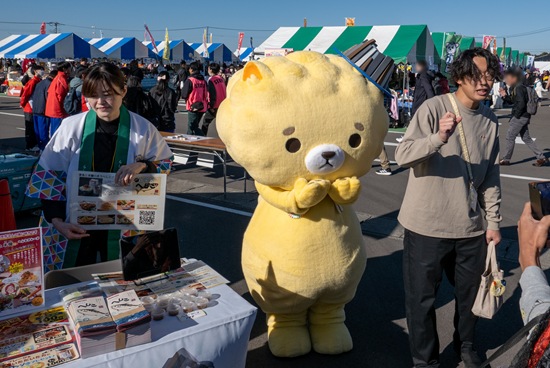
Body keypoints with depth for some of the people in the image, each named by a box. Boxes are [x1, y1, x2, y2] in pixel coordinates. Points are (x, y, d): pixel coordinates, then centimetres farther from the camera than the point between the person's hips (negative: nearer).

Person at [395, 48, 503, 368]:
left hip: (471, 227, 5)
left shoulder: (490, 120, 7)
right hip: (427, 225, -5)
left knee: (471, 290, 18)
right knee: (422, 297, 6)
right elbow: (403, 156, -18)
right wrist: (438, 138, -34)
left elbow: (491, 176, 12)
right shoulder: (434, 108, -10)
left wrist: (494, 221, 11)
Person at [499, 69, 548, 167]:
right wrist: (505, 96, 4)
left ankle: (505, 159, 7)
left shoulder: (519, 88, -16)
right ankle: (541, 158, 16)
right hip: (523, 117, 10)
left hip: (520, 117, -10)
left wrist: (516, 116, -17)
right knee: (526, 138, 13)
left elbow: (521, 103, -23)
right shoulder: (514, 88, 12)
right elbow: (511, 101, 19)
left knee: (510, 136, -2)